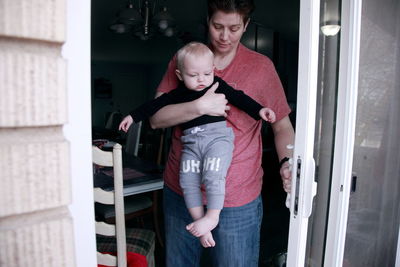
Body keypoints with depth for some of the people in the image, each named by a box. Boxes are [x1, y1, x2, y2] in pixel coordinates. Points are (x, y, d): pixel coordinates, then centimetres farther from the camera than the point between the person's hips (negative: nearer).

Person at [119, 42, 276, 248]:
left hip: (217, 135, -3)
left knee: (213, 176, -22)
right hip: (191, 141, 4)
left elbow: (239, 98, 7)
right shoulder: (179, 93, 16)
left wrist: (259, 110, -5)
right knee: (187, 181, -5)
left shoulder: (218, 85, 8)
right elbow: (156, 104, 19)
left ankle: (212, 216, -10)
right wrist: (133, 116, 19)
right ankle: (200, 224, 2)